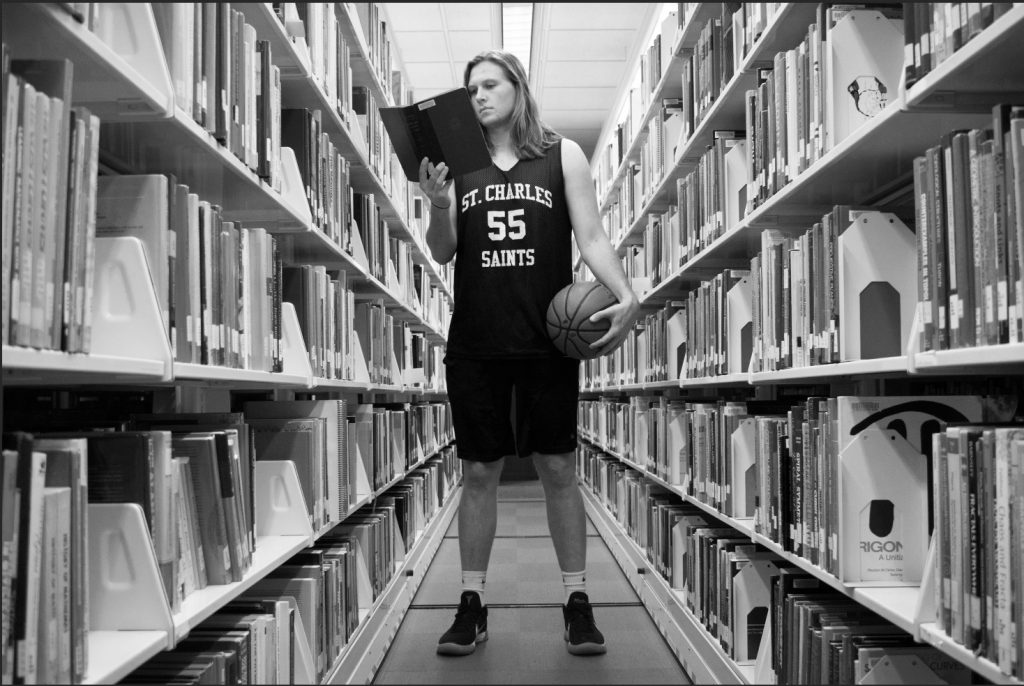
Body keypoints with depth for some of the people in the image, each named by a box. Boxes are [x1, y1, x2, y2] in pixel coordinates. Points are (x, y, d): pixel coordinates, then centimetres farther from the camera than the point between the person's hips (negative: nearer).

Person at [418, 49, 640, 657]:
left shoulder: (562, 155, 6)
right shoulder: (458, 163, 10)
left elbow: (591, 237, 0)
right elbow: (442, 253, 6)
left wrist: (627, 296, -17)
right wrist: (439, 207, -14)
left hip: (548, 339, -1)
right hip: (475, 344, 2)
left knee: (559, 468, 3)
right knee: (479, 472, 7)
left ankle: (577, 601, 15)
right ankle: (473, 606, 17)